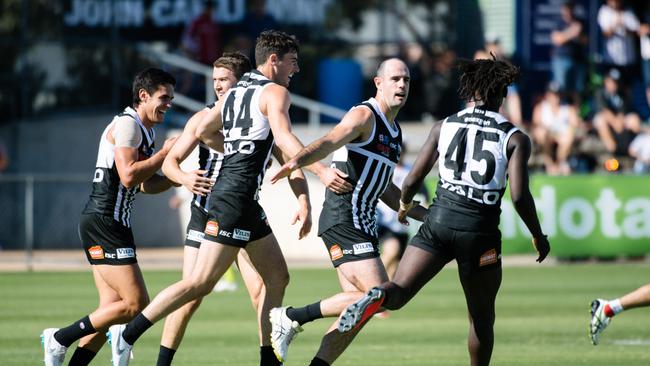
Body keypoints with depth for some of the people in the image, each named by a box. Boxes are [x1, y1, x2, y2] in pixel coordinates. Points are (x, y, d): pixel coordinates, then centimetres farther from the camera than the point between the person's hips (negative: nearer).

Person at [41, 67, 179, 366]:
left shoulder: (146, 131, 20)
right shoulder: (127, 124, -11)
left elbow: (146, 185, 25)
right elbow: (128, 177, -21)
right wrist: (165, 154, -13)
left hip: (113, 225, 11)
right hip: (103, 223, -11)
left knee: (112, 309, 6)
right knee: (135, 304, -13)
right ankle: (60, 338, -6)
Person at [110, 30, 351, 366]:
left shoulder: (235, 91, 18)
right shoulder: (275, 92, -7)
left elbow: (203, 131, 26)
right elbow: (284, 138, -24)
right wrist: (322, 171, -32)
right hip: (236, 197, -10)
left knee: (277, 278, 12)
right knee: (201, 283, -11)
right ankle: (128, 336, -9)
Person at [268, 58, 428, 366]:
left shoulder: (395, 133, 21)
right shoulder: (364, 116, -8)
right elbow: (331, 141, -27)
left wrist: (424, 214, 30)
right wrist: (297, 161, -46)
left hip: (363, 223, 9)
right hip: (343, 221, -9)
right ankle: (292, 318, -10)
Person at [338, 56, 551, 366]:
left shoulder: (443, 127, 9)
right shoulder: (515, 139, 2)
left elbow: (412, 181, 8)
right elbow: (519, 196, -7)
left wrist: (404, 205, 30)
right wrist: (538, 236, 8)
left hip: (439, 222, 1)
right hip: (481, 231, -1)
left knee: (398, 293, -6)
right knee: (482, 318, 16)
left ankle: (379, 296, -40)